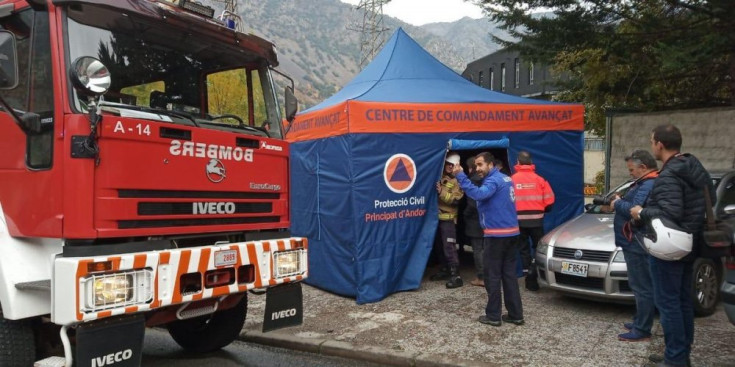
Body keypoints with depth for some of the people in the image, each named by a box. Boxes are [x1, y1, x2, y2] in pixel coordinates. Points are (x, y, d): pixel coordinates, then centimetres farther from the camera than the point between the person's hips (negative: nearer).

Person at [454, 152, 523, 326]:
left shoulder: (493, 180, -14)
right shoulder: (506, 179, 16)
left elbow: (478, 194, -34)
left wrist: (461, 176, -33)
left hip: (497, 234, -9)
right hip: (511, 233, 9)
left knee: (492, 275, 0)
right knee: (509, 274, 13)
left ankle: (493, 316, 7)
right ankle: (515, 314, 16)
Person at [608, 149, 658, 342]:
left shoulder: (649, 185, -19)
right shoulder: (646, 183, 16)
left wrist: (618, 204, -12)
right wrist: (621, 201, 5)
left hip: (639, 246, -11)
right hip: (636, 244, 11)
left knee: (642, 288, -4)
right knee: (641, 286, 18)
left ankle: (642, 330, 3)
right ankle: (639, 323, 29)